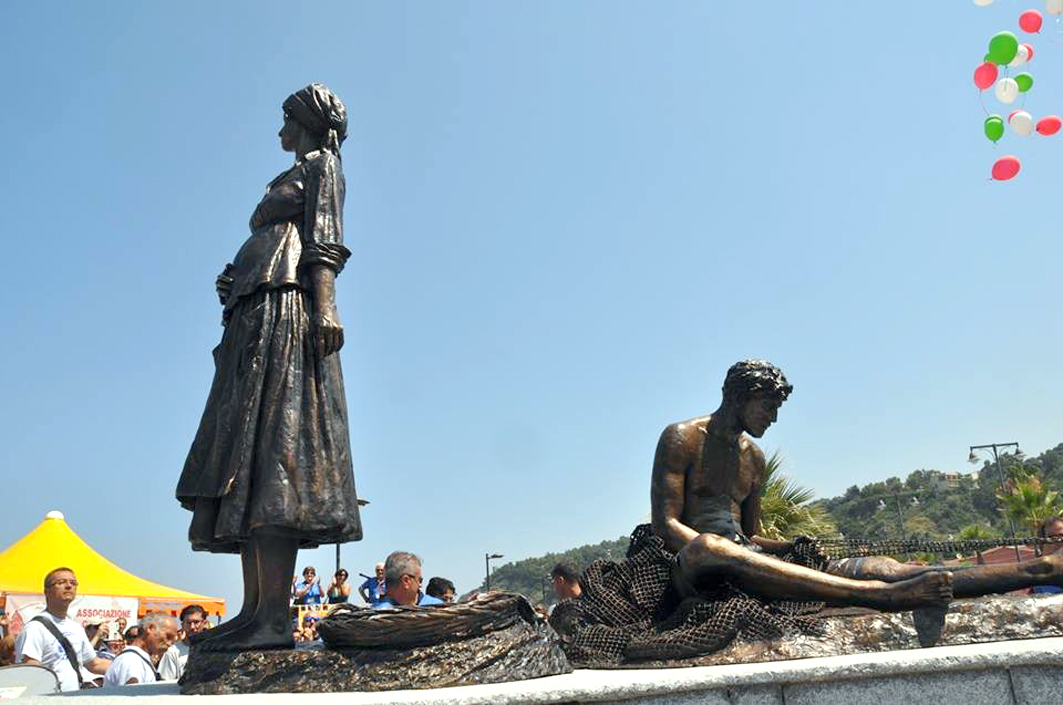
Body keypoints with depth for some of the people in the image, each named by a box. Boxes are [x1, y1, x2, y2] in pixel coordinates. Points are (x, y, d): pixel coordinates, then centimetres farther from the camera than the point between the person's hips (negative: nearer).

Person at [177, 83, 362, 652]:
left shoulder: (321, 165, 9)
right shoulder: (289, 180, 33)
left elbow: (326, 241, -7)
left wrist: (325, 305, -21)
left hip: (287, 312, -9)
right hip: (253, 318, 9)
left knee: (270, 452, -20)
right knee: (242, 463, -1)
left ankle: (276, 618, -24)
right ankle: (254, 611, -4)